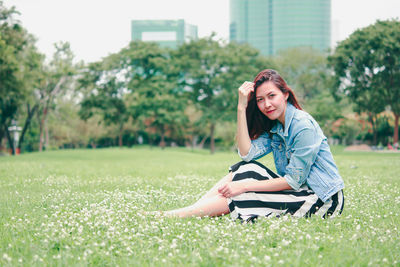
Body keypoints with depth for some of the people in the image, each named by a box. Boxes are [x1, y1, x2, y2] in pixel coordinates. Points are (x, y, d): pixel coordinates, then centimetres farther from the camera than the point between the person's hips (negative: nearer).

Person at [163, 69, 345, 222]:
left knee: (238, 198, -18)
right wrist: (241, 107, -11)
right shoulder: (274, 127, 8)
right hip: (300, 191, 8)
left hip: (323, 200, -8)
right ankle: (192, 210, -11)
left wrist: (245, 186, -19)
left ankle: (176, 215, -13)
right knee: (243, 169, -5)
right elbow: (247, 154, -7)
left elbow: (294, 181, -19)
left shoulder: (303, 126, -18)